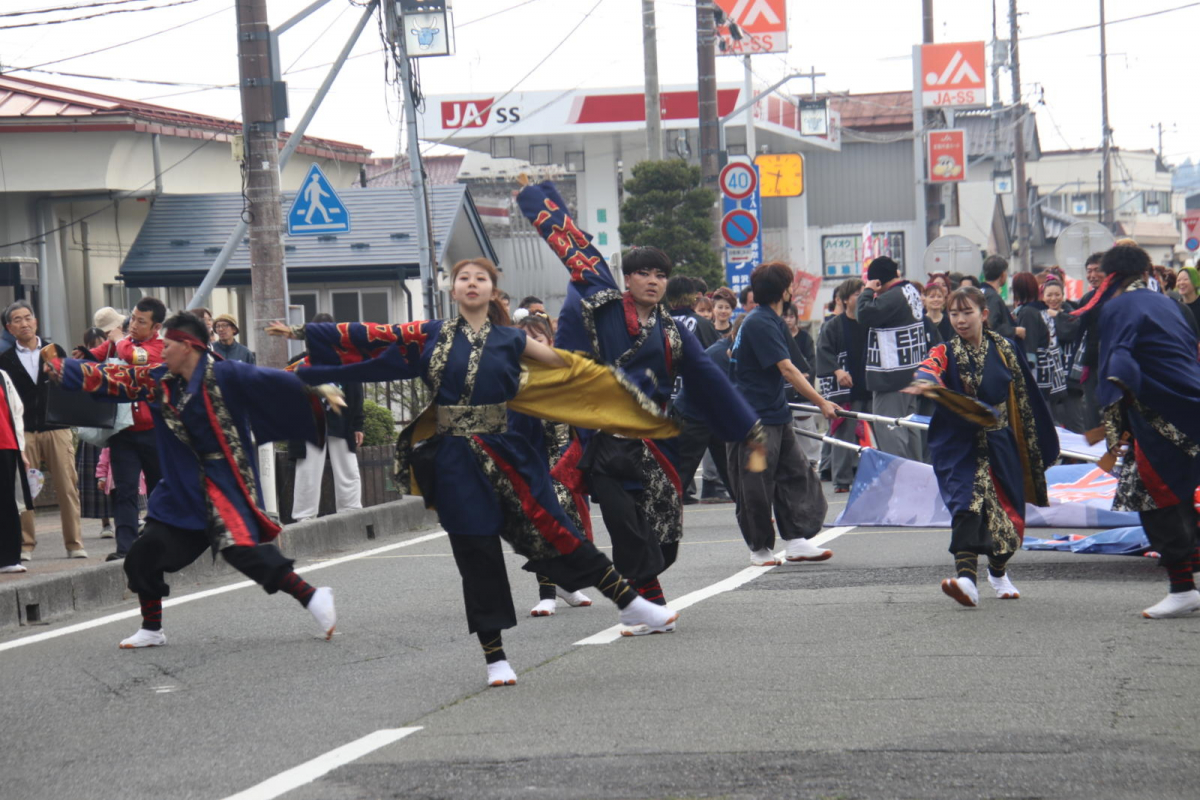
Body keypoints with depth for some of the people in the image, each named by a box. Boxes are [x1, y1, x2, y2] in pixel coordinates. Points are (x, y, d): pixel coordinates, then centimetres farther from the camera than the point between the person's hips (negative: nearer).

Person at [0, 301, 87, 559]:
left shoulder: (55, 351, 11)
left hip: (57, 429, 1)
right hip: (23, 431, -1)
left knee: (67, 487, -2)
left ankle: (74, 543, 3)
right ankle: (25, 544, 6)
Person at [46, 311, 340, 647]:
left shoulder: (223, 375, -13)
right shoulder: (160, 380, 5)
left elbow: (270, 382, -17)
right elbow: (113, 378, 10)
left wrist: (317, 391, -25)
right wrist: (59, 367, 12)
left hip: (226, 479, -7)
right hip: (184, 485, 7)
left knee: (241, 547, -25)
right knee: (144, 555, 9)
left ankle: (311, 597, -18)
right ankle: (151, 630, 26)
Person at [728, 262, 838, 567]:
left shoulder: (771, 321, 11)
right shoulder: (760, 323, -19)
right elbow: (787, 370, -22)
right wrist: (821, 402, -20)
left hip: (775, 414, 10)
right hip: (753, 418, -10)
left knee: (796, 474, 5)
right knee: (756, 486, -1)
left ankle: (796, 540, 6)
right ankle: (759, 548, 8)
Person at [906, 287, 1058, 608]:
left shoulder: (1005, 350, 6)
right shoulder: (947, 352, -3)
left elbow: (1025, 398, 15)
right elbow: (931, 367, -27)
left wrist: (1033, 446, 17)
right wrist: (926, 382, -52)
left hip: (1000, 444, 3)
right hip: (960, 445, -3)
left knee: (1007, 508, 9)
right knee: (969, 502, -23)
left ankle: (998, 571, 37)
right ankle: (966, 577, -34)